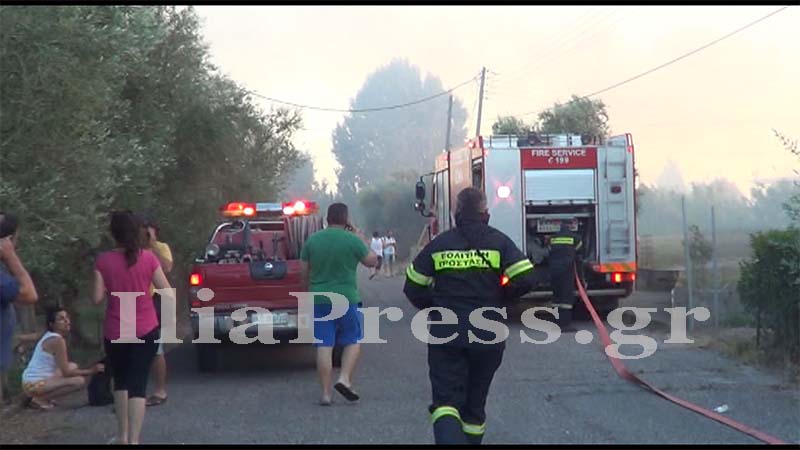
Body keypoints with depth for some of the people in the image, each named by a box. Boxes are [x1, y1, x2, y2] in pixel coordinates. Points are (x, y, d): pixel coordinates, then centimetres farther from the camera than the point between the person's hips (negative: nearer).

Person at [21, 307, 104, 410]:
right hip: (34, 384, -10)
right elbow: (66, 373, -18)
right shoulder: (57, 340, -19)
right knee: (79, 381, -23)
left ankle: (41, 396, 12)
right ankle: (39, 399, -8)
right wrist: (91, 371, -10)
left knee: (73, 366, 24)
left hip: (38, 379, 10)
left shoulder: (49, 335, 10)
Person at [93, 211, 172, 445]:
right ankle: (133, 440, -8)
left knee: (120, 381, 20)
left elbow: (97, 298, -8)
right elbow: (167, 291, -4)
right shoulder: (148, 257, -7)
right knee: (137, 384, 0)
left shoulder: (103, 260, -9)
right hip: (145, 330, -1)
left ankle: (123, 435, 26)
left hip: (115, 332, 1)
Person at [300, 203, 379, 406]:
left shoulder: (312, 240, 1)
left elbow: (304, 270, 7)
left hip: (319, 300, 3)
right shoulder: (353, 240, -8)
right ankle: (345, 379, -4)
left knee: (324, 346, 3)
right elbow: (372, 261, 4)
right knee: (353, 340, 14)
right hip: (346, 298, -2)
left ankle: (325, 393, 3)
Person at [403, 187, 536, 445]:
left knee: (446, 401, -3)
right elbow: (526, 279, -10)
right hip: (487, 336, 1)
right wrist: (499, 298, 8)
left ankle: (450, 437, -29)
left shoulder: (439, 243, 3)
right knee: (475, 404, 16)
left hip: (445, 336, -1)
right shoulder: (498, 242, -1)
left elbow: (413, 287, 7)